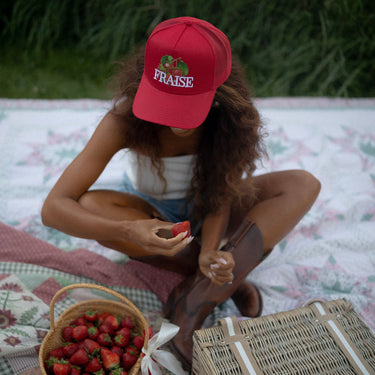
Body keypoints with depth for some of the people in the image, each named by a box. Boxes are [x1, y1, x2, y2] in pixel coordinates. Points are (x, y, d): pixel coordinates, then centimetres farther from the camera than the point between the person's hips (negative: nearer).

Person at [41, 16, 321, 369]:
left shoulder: (232, 118, -24)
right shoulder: (126, 118, -29)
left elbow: (219, 195, -17)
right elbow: (53, 208, -33)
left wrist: (210, 251, -39)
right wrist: (128, 231, -50)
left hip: (203, 212, 1)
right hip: (150, 214, -1)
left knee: (304, 185, -21)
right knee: (89, 206, -34)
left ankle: (195, 302, -32)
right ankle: (228, 280, -24)